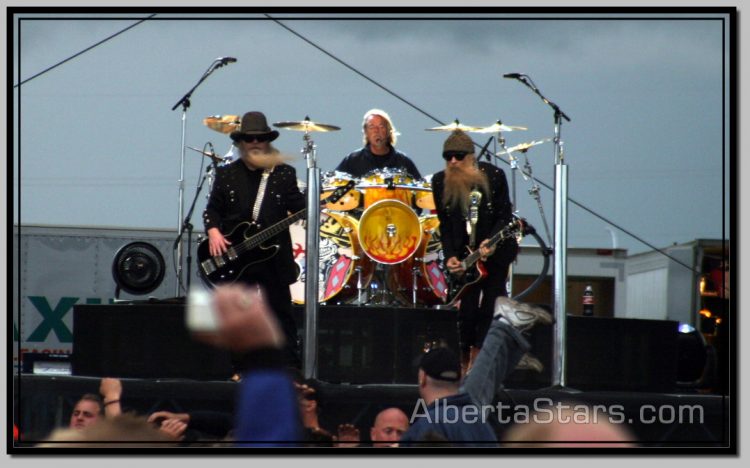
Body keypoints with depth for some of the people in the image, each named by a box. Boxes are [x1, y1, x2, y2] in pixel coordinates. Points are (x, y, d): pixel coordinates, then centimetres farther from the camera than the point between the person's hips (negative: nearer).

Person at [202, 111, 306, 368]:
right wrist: (213, 231, -11)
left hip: (273, 257, -1)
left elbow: (299, 206, 0)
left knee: (282, 316, 1)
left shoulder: (284, 174, 5)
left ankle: (293, 368, 6)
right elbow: (212, 209, 7)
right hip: (234, 258, 1)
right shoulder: (226, 174, 7)